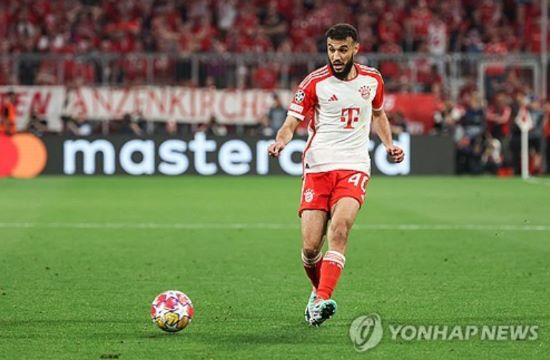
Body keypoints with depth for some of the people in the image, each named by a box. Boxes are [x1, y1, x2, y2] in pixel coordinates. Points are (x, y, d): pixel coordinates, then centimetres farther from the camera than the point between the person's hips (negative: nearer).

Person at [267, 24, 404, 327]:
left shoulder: (372, 80, 8)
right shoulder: (314, 82, -2)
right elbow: (291, 122, -4)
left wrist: (389, 144, 13)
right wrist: (280, 141, -25)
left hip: (354, 168, 1)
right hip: (317, 167, -1)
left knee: (339, 228, -25)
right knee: (310, 246, -7)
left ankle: (321, 300, -31)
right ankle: (319, 289, 24)